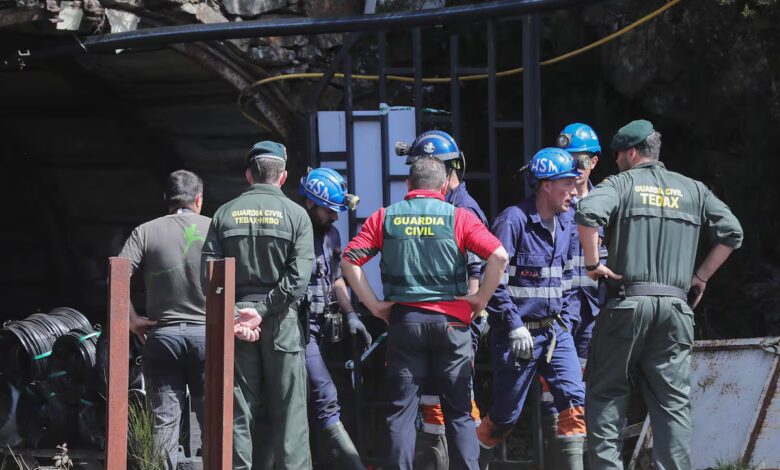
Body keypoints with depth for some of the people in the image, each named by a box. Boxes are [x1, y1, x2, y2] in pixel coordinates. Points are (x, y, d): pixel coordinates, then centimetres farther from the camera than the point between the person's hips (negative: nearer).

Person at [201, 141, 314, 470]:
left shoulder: (225, 214, 6)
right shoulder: (295, 215, -1)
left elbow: (209, 274, -3)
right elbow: (298, 277, -12)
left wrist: (232, 316, -6)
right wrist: (262, 311, -11)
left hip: (235, 318, 2)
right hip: (281, 320, -2)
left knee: (239, 409, 6)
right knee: (288, 409, 1)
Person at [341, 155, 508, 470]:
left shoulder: (386, 218, 5)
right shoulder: (458, 217, 1)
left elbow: (349, 260, -2)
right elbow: (499, 256, -11)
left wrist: (373, 304, 1)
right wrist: (481, 299, -2)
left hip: (403, 319, 1)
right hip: (450, 321, -1)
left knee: (401, 410, 4)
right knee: (459, 412, 5)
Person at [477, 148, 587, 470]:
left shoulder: (566, 224, 8)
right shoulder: (513, 221, -15)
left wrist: (565, 322, 12)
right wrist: (515, 328, -19)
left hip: (554, 331, 6)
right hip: (518, 332, -6)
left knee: (574, 398, -11)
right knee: (506, 414, 4)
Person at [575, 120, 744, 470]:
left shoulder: (621, 184, 3)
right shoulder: (692, 190, 14)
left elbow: (587, 214, -17)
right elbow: (731, 233, 9)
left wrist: (592, 263, -6)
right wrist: (700, 276, 14)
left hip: (627, 301, -3)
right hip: (676, 305, 3)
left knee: (605, 391, 6)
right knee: (673, 401, 3)